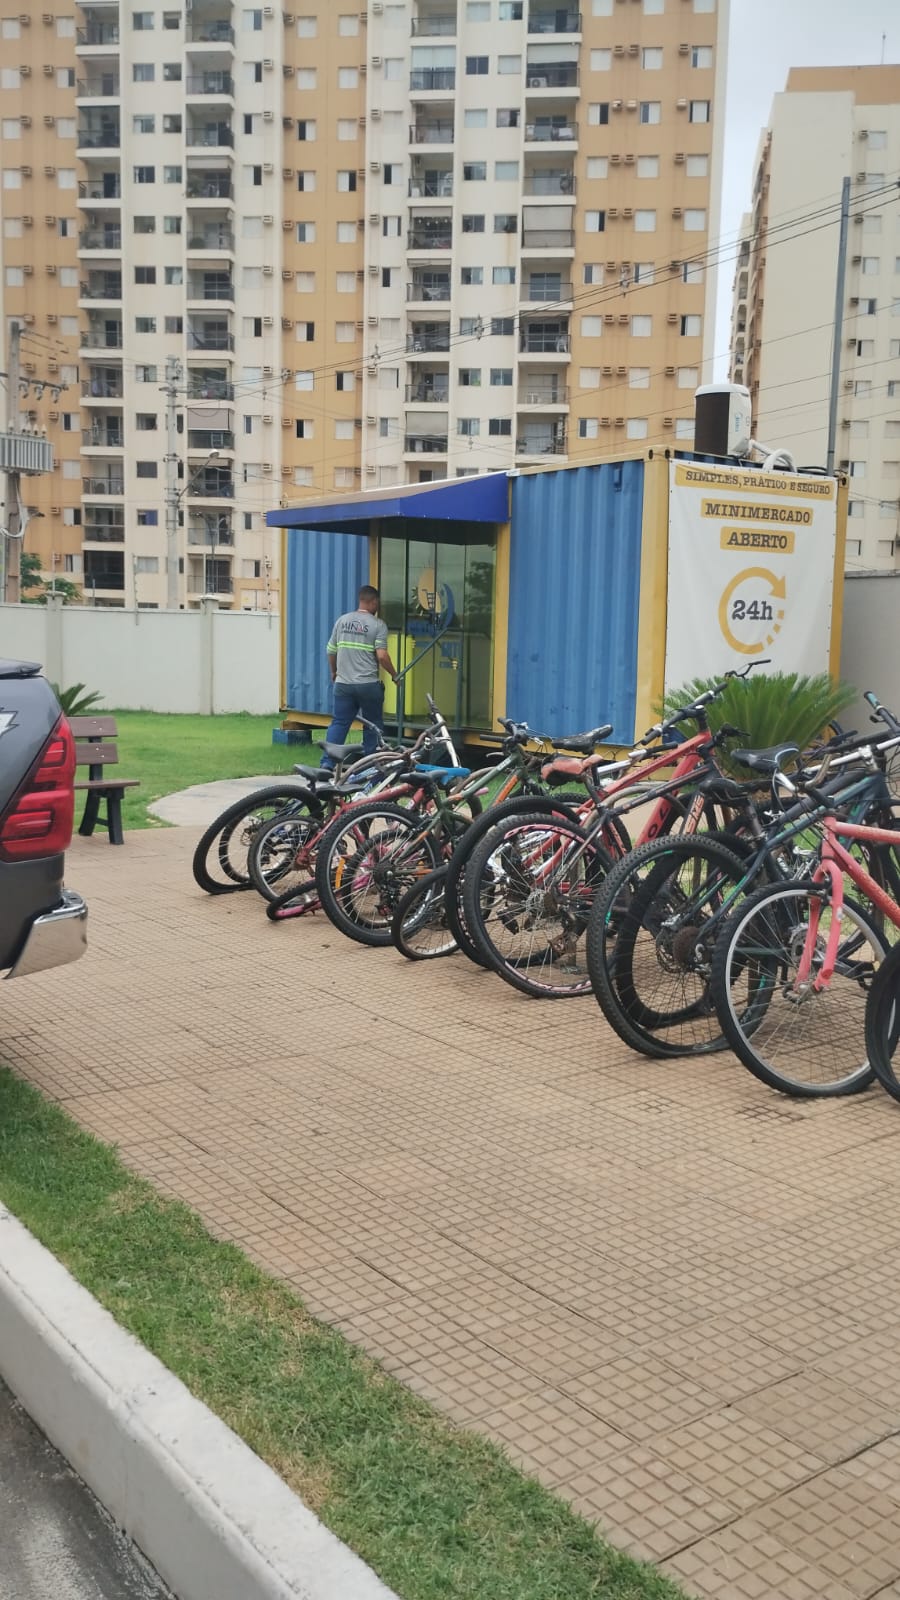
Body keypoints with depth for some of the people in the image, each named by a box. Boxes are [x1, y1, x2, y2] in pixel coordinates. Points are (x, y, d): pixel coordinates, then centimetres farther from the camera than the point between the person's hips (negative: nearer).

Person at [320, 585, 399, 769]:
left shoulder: (342, 621, 8)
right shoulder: (378, 625, -7)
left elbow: (331, 651, 13)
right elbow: (381, 656, -15)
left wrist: (334, 672, 29)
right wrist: (394, 675, 0)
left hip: (343, 683, 4)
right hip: (368, 685, -4)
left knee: (339, 723, 6)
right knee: (373, 725, 11)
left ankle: (327, 762, -6)